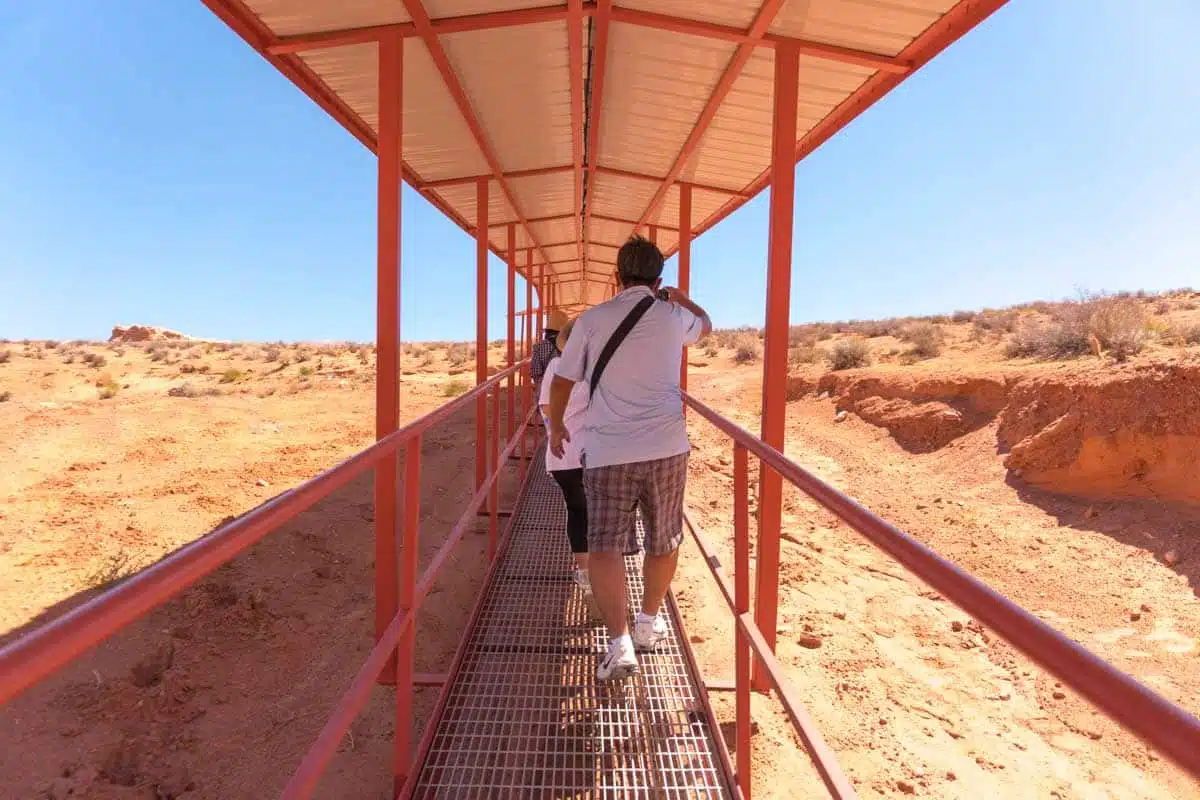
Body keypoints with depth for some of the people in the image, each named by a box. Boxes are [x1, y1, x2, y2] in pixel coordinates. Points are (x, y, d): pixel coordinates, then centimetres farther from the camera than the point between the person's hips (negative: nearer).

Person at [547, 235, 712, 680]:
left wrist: (555, 426, 23)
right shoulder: (673, 317, 5)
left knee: (605, 547, -1)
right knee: (664, 543, 18)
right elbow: (706, 325, 29)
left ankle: (619, 643, -13)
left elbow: (562, 383, 6)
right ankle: (649, 624, 33)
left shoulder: (591, 320, 1)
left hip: (607, 452, -2)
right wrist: (680, 298, 47)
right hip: (666, 448, 2)